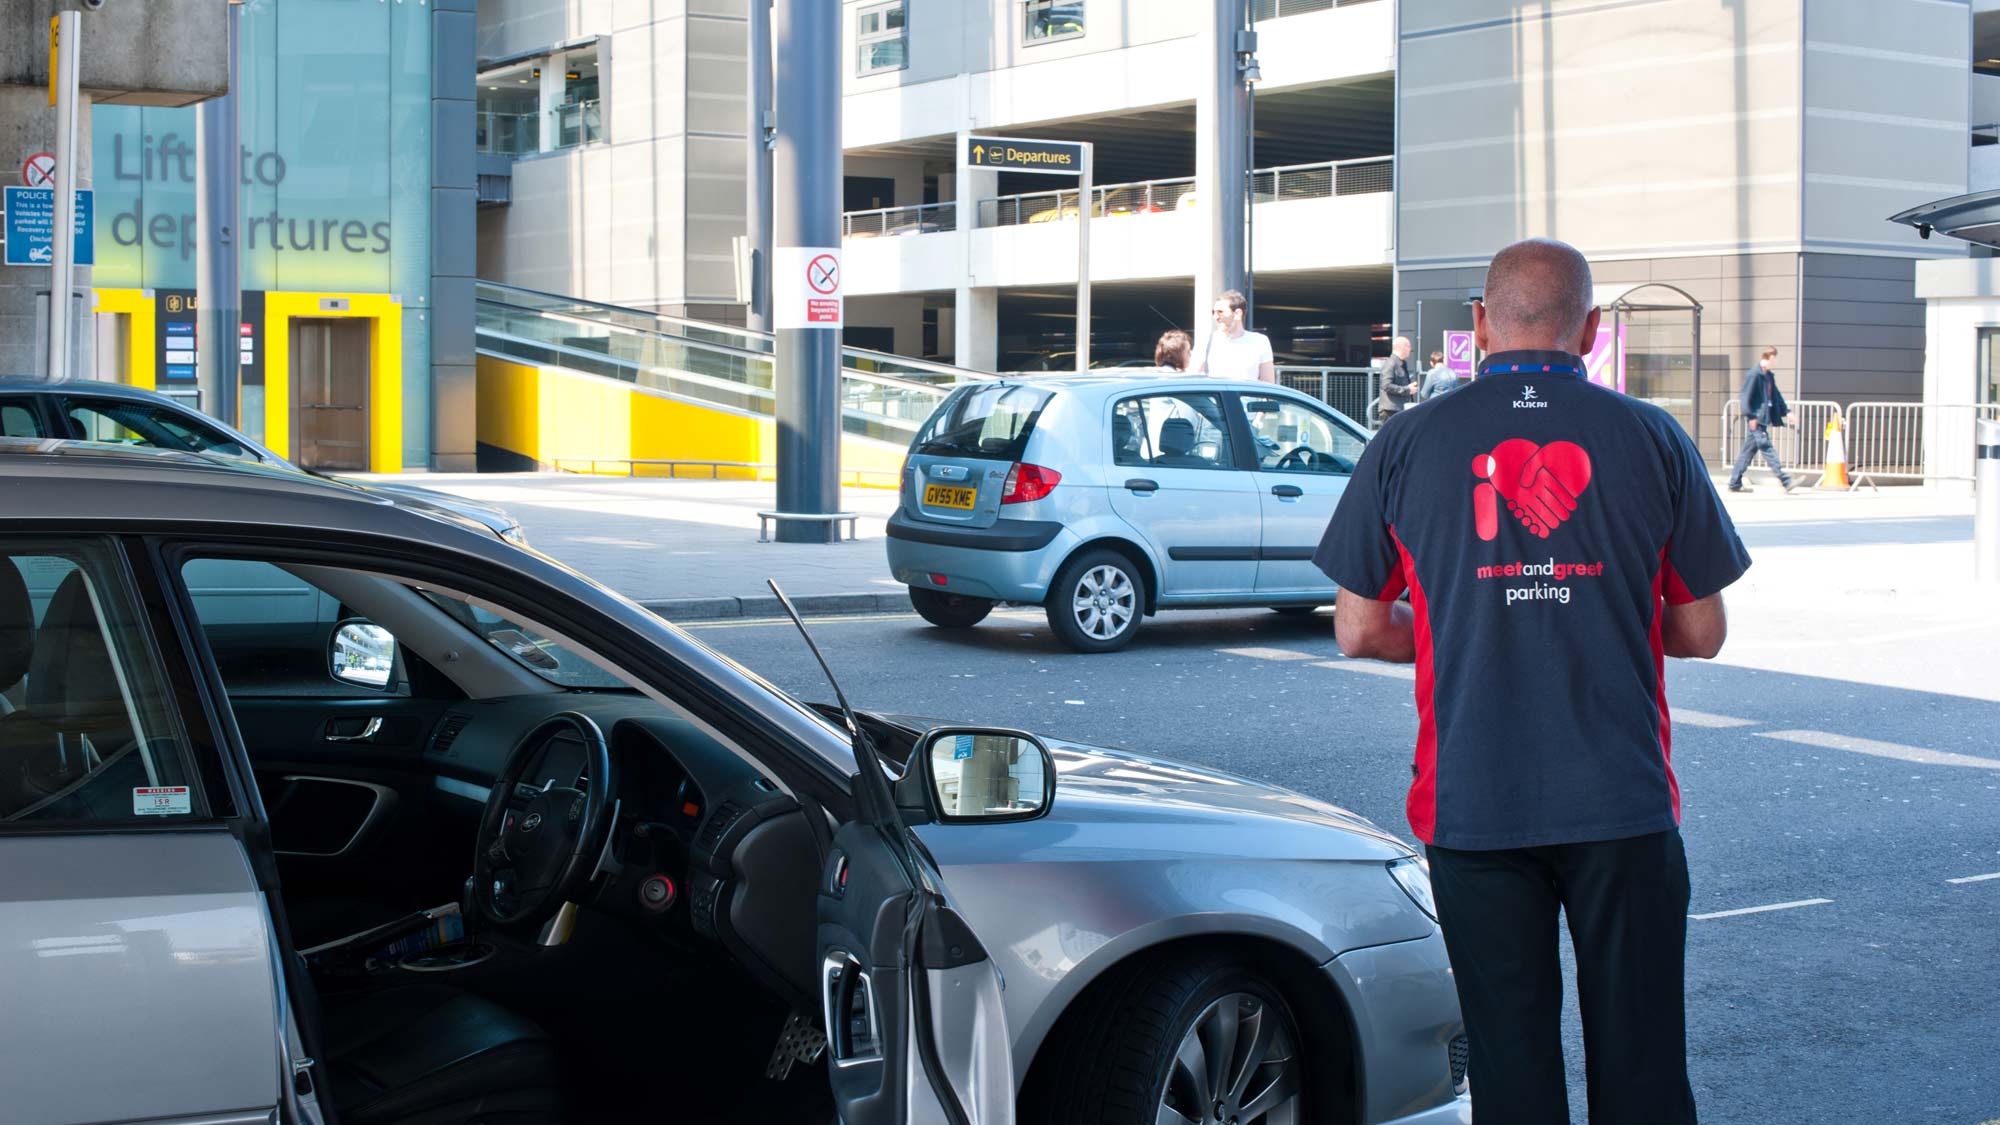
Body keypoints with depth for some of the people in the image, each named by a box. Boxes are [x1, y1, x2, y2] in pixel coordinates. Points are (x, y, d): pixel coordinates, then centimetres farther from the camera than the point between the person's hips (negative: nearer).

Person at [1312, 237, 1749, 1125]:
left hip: (1472, 805, 0)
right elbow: (1702, 633, 6)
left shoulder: (1406, 445, 0)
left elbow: (1358, 631, 4)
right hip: (1623, 804, 0)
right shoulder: (1652, 439, 0)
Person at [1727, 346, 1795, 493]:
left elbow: (1776, 396, 24)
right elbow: (1746, 397, -15)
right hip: (1757, 419, -10)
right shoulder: (1754, 374, -12)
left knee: (1748, 450, 11)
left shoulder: (1769, 376, 16)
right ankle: (1785, 481, -15)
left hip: (1763, 418, 10)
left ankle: (1734, 484, 15)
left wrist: (1786, 411, 17)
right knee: (1767, 448, -10)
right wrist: (1750, 416, -19)